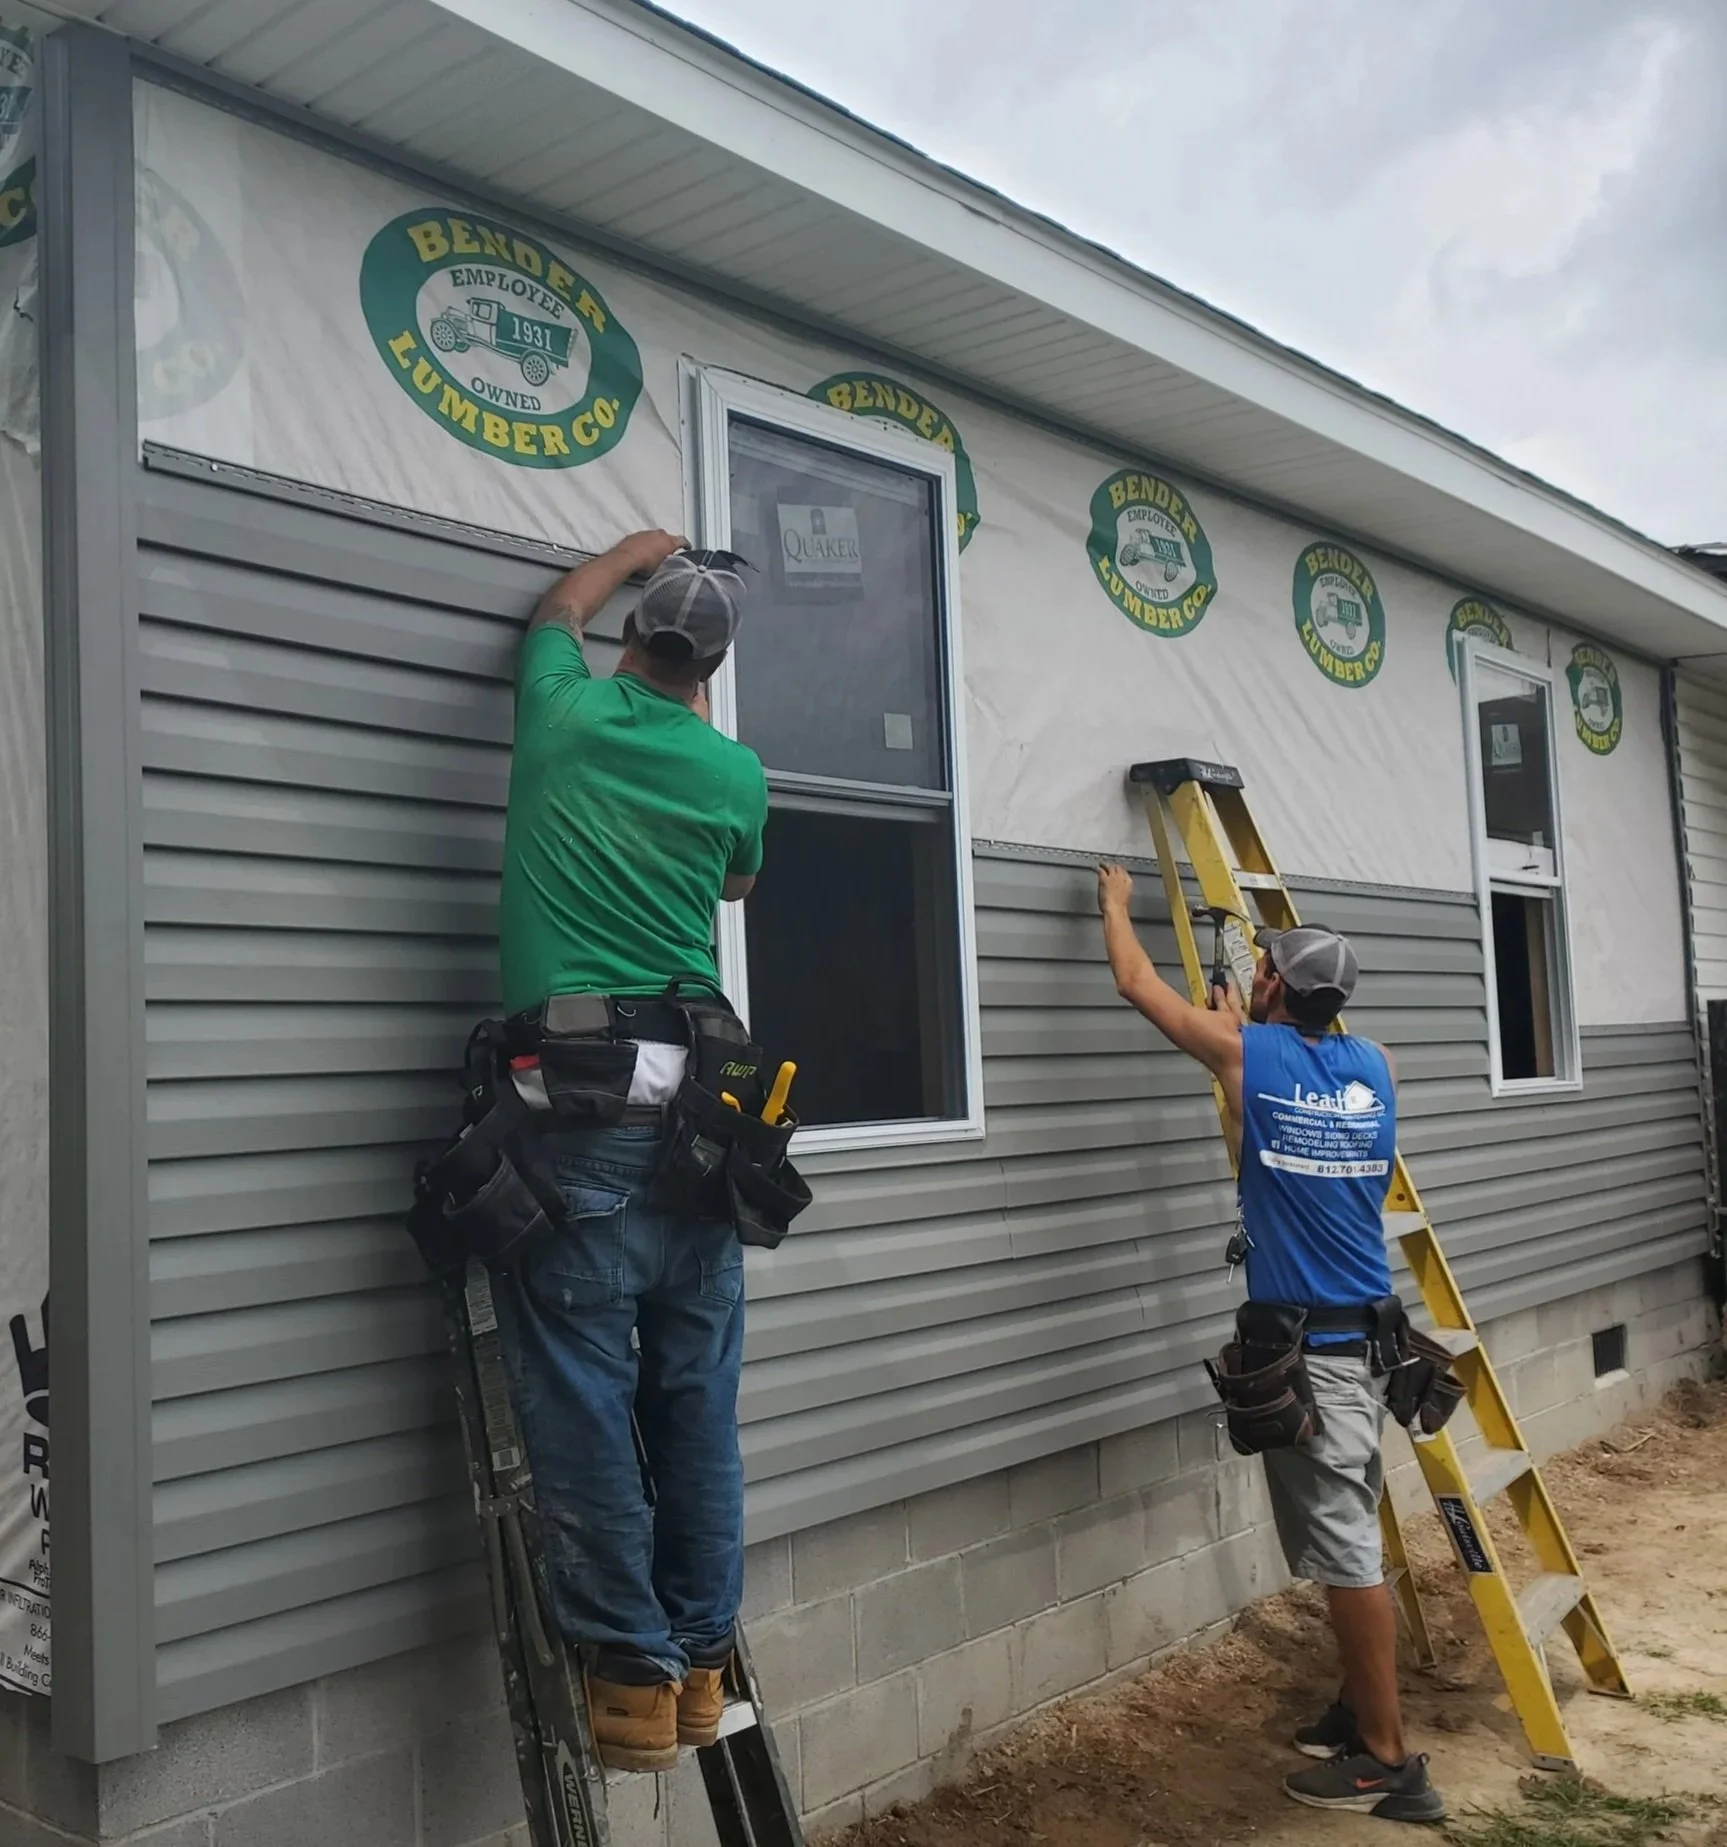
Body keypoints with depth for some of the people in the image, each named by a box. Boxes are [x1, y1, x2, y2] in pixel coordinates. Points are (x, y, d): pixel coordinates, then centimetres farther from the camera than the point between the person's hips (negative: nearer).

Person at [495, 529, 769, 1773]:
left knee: (585, 1405, 2)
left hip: (579, 1101, -3)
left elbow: (560, 611, 29)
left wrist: (636, 552, 48)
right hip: (694, 1104, 3)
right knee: (697, 1404, 9)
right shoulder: (734, 772, 8)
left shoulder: (567, 713, 4)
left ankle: (635, 1676, 7)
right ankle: (702, 1660, 19)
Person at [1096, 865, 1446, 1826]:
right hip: (1371, 1337, 7)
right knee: (1350, 1538, 18)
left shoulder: (1249, 1054, -10)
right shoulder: (1375, 1065, 5)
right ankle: (1362, 1711, 29)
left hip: (1307, 1349, -7)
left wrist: (1117, 902, 19)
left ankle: (1392, 1762, 5)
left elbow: (1138, 983, 3)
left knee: (1348, 1548, -2)